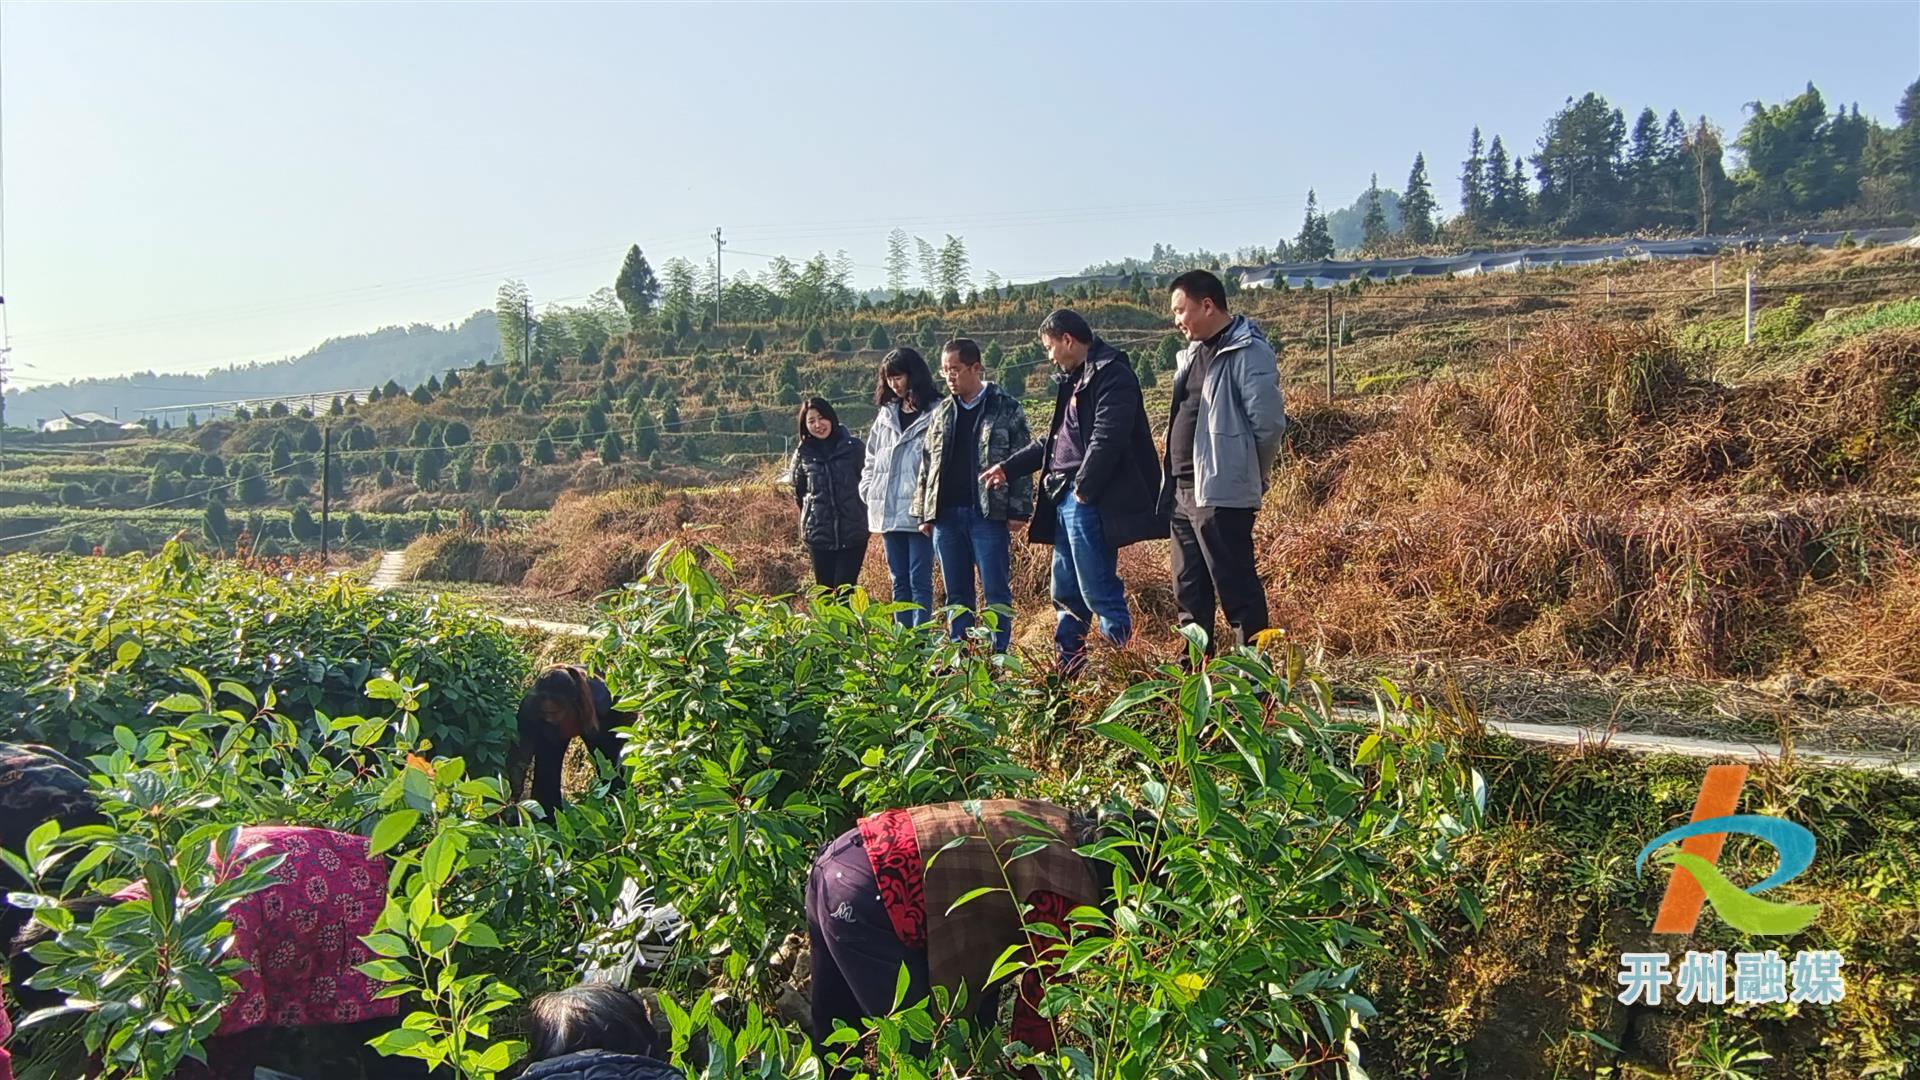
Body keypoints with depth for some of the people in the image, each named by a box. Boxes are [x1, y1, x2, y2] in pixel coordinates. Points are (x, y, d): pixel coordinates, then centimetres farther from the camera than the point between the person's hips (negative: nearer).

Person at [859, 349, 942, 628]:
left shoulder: (935, 414, -6)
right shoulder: (886, 414, 14)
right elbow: (871, 458, 21)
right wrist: (868, 490, 8)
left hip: (919, 513, -7)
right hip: (888, 513, 7)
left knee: (919, 581, -4)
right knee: (899, 582, 12)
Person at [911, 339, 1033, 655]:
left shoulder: (1007, 409, 0)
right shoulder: (942, 412, 14)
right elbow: (927, 465, 16)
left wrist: (1018, 509, -10)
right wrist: (923, 513, 11)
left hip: (988, 513, -5)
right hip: (945, 515, 5)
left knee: (997, 593, -1)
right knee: (957, 594, 10)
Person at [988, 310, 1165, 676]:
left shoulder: (1112, 375, -10)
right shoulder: (1074, 379, 20)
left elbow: (1107, 438, -20)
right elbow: (1054, 439, 28)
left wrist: (1083, 488, -18)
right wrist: (1008, 467, 27)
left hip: (1090, 501, -10)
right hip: (1066, 498, 10)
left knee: (1098, 591, -9)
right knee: (1066, 592, 13)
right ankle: (1067, 669, 21)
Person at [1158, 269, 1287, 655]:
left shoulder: (1248, 352, -12)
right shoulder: (1193, 353, 17)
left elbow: (1269, 423, -14)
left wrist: (1251, 476, -1)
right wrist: (1174, 482, 14)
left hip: (1222, 494, -9)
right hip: (1183, 493, 10)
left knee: (1236, 589, -5)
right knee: (1188, 591, 15)